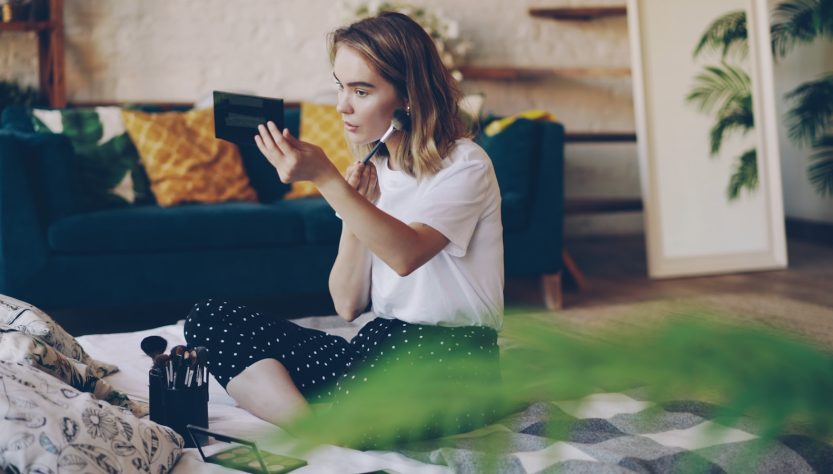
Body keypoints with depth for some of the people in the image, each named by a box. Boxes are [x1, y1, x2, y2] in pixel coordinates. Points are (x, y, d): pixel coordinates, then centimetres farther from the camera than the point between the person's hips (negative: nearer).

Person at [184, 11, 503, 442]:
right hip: (378, 348, 7)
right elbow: (348, 305, 6)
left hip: (454, 359, -7)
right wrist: (354, 204, -4)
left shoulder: (464, 164, -6)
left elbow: (406, 254, -27)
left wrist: (325, 179, -33)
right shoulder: (372, 170, 11)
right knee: (209, 318, -7)